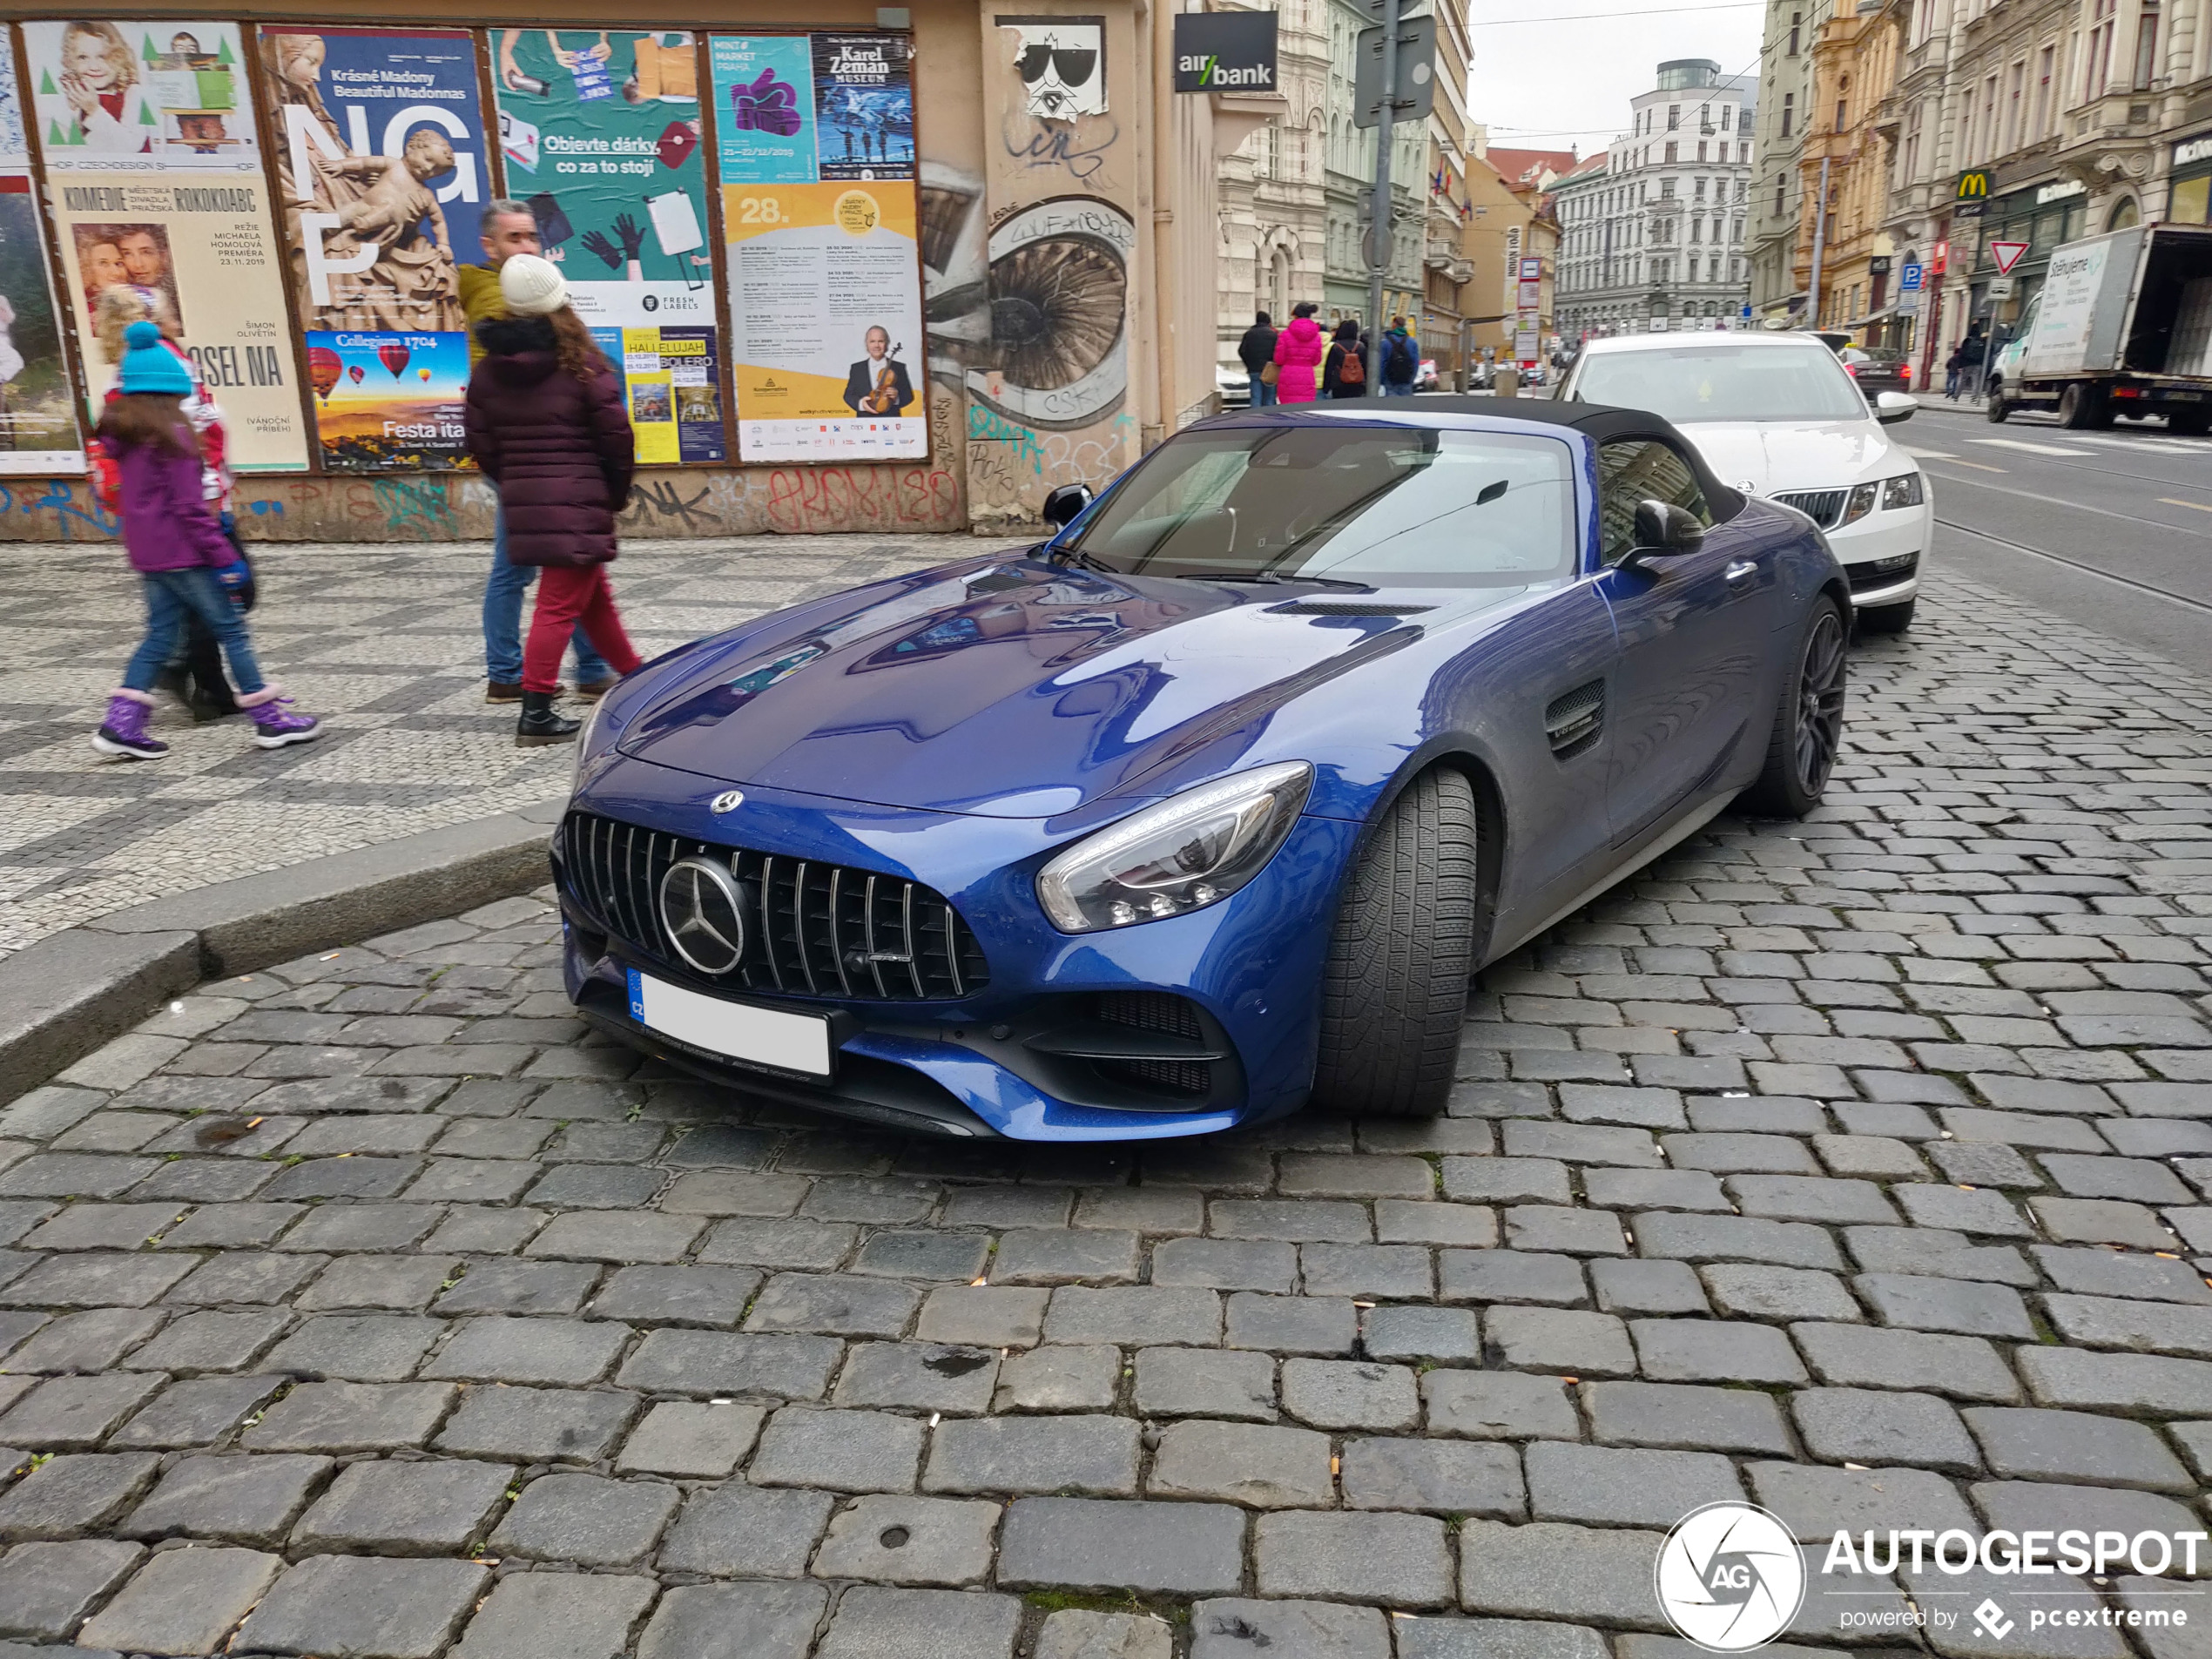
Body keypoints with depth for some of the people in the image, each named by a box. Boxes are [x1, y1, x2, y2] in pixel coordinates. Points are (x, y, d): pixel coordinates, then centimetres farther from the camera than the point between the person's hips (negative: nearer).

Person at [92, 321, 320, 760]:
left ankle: (121, 724, 6)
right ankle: (270, 720, 3)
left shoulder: (120, 435, 11)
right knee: (230, 628, -1)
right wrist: (223, 556, -15)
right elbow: (190, 505, -18)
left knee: (161, 633, 12)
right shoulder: (171, 435, -14)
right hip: (180, 550, -8)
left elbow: (126, 495, 18)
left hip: (147, 552, 8)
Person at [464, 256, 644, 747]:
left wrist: (513, 485, 16)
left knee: (593, 594, 20)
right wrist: (616, 493, 4)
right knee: (560, 604, -4)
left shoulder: (488, 370, 6)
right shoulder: (581, 365, -8)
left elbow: (480, 443, 5)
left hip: (522, 503, 6)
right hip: (579, 501, -6)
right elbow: (616, 435, -9)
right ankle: (535, 714, -7)